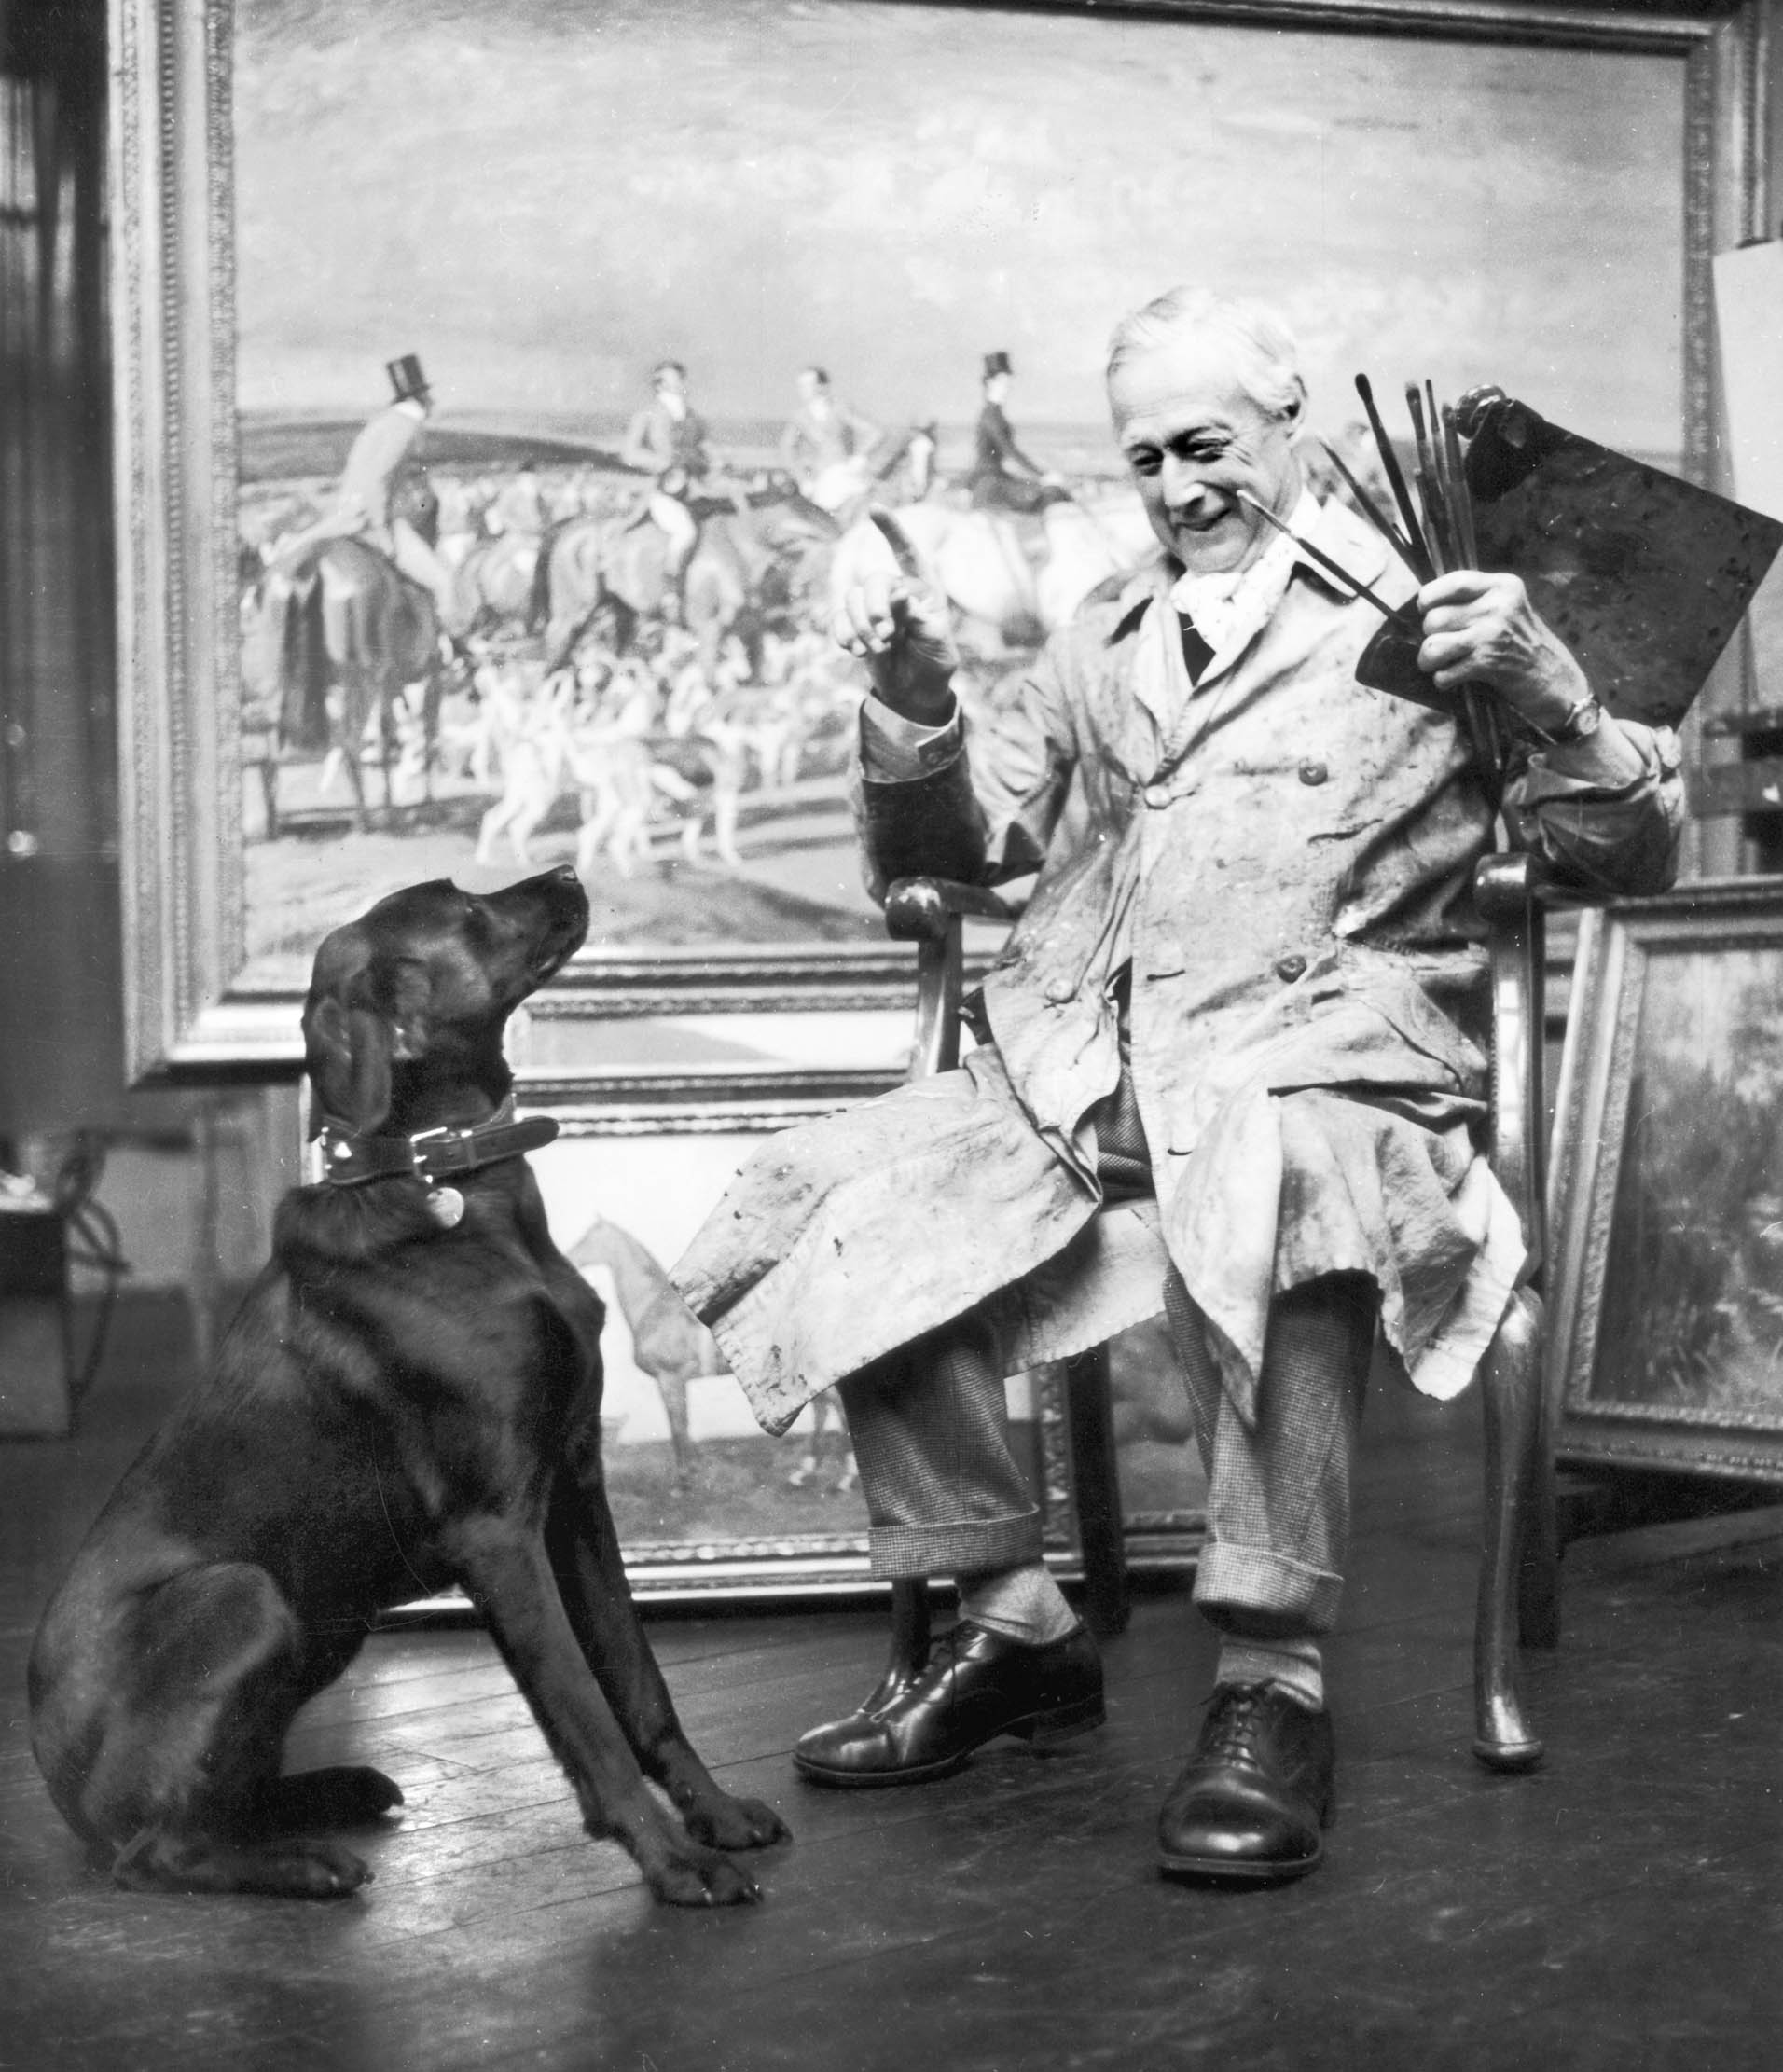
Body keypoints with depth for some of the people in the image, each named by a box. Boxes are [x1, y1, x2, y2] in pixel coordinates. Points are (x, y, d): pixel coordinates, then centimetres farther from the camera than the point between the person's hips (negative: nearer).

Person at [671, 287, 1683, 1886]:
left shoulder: (1422, 609, 10)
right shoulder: (1102, 647, 26)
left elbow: (1634, 858, 4)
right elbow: (962, 842, 21)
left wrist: (1547, 694, -16)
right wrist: (917, 704, 1)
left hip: (1315, 1054, -5)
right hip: (1077, 1067, 5)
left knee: (1275, 1200, -39)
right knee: (840, 1211, -18)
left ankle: (1272, 1683, -28)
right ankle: (1012, 1627, -2)